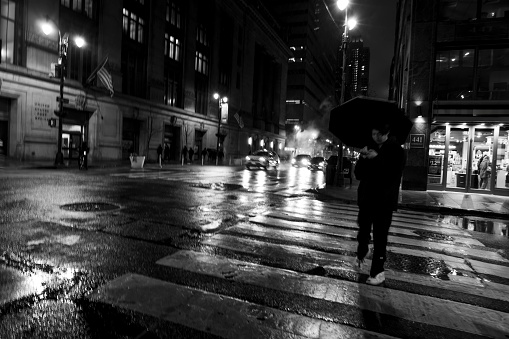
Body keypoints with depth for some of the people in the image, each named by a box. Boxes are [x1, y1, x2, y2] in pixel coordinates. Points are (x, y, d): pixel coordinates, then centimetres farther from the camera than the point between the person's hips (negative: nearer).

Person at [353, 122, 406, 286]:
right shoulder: (369, 149, 6)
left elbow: (394, 176, -17)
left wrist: (377, 158, -23)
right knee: (363, 232, 14)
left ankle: (378, 272, 9)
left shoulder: (396, 151, -7)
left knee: (380, 237, -1)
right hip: (366, 199, 4)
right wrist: (363, 158, -16)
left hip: (384, 201, -4)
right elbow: (358, 174, 1)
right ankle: (360, 255, 41)